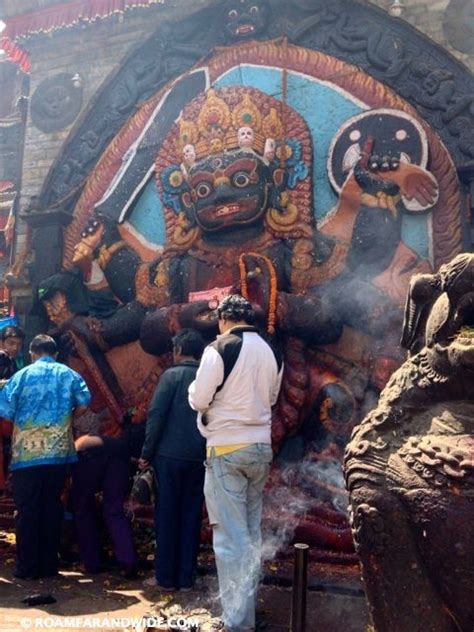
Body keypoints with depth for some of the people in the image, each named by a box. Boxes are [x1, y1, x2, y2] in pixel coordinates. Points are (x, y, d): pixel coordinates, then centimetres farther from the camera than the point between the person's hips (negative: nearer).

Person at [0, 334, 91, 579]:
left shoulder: (22, 375, -1)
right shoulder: (69, 374, 5)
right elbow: (84, 403, -2)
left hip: (27, 453, -2)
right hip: (59, 452, 2)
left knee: (27, 510, 7)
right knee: (52, 507, 11)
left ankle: (27, 567, 12)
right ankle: (49, 565, 17)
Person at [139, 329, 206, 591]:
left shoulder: (172, 375, -6)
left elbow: (155, 415, -11)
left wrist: (147, 452, -4)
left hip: (169, 456, -4)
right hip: (199, 458, 4)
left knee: (167, 515, 6)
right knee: (191, 516, 10)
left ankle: (165, 577, 12)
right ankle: (186, 577, 15)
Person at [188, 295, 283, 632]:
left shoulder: (219, 349, -13)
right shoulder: (271, 353, 6)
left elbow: (199, 400, -10)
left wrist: (207, 395, 9)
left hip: (227, 448, -6)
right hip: (261, 447, 6)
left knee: (231, 535, 0)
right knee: (252, 532, 17)